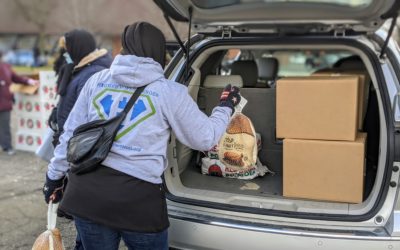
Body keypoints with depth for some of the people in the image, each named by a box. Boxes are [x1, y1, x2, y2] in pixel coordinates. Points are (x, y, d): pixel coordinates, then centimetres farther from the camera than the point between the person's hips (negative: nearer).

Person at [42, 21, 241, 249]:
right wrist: (227, 107, 21)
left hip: (88, 192, 4)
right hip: (138, 199, -3)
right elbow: (205, 138, 5)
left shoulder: (97, 80, 6)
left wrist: (55, 176, 22)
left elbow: (71, 133, 11)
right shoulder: (169, 92, -3)